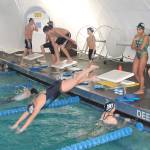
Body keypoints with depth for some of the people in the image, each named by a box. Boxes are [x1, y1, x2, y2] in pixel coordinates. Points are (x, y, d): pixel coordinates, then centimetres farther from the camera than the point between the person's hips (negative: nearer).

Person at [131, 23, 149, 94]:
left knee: (140, 73, -3)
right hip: (137, 55, 7)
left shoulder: (146, 37, -12)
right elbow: (132, 47, 4)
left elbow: (141, 47, -18)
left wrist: (136, 48, -2)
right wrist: (134, 40, -11)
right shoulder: (136, 36, 8)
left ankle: (141, 90, 7)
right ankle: (142, 85, 27)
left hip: (143, 55, -7)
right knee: (134, 72, 7)